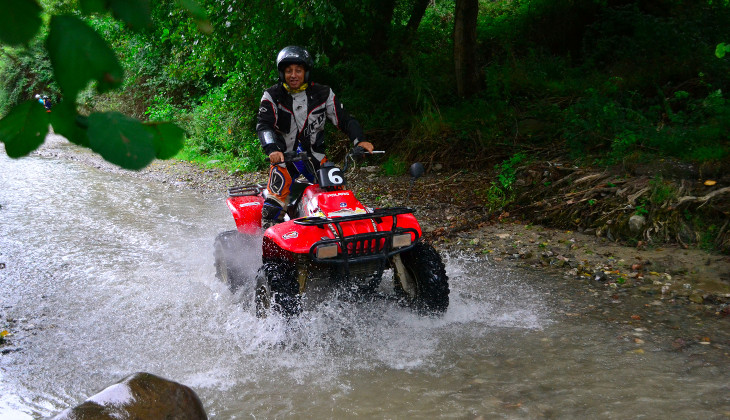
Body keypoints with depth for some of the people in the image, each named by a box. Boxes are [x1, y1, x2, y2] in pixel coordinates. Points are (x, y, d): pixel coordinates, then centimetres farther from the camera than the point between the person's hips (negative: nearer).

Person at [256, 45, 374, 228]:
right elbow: (263, 125, -13)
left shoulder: (323, 93, 2)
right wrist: (272, 149, -33)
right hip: (284, 156, -1)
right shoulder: (272, 96, -1)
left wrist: (359, 140, -16)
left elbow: (344, 119, 3)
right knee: (276, 197, -14)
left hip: (315, 155, 2)